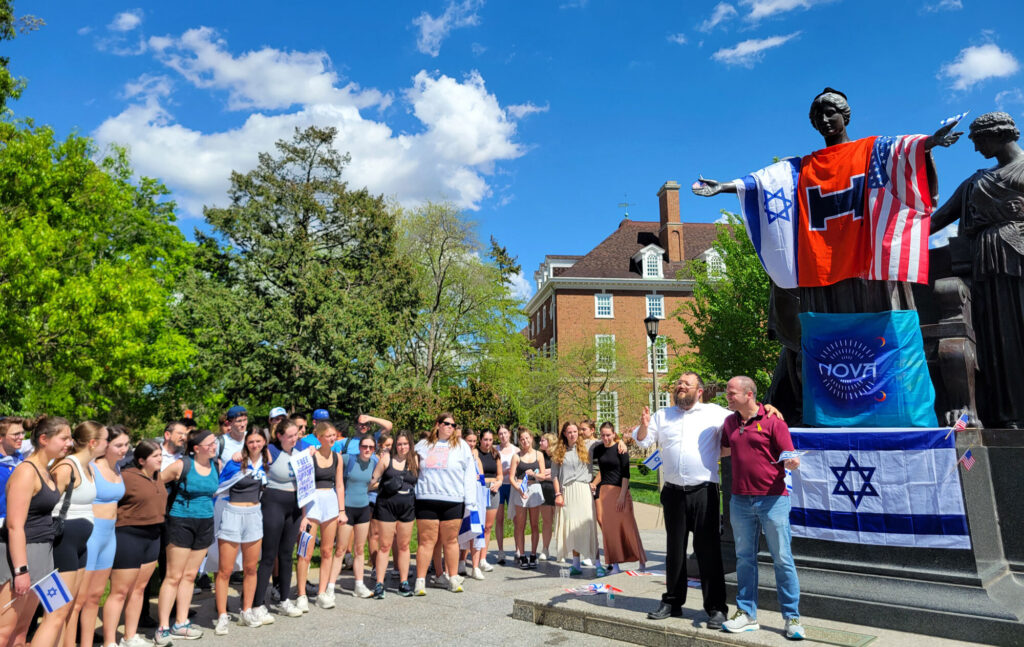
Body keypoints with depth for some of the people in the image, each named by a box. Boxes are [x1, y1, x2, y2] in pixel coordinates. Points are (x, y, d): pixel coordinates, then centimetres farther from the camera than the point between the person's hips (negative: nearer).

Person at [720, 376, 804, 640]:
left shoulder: (772, 421, -6)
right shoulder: (730, 422, 10)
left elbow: (789, 457, -6)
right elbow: (723, 449, 25)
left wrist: (791, 463, -26)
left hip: (772, 499, -5)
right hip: (740, 500, 5)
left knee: (782, 559, 2)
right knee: (744, 558, 11)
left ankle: (792, 618, 14)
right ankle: (746, 613, 21)